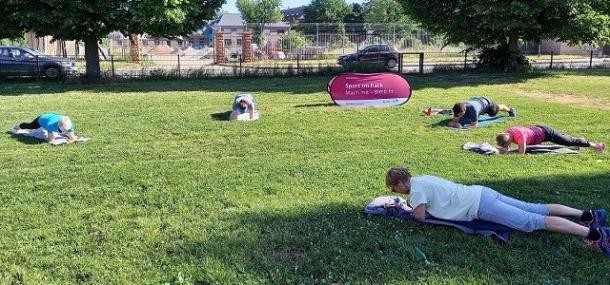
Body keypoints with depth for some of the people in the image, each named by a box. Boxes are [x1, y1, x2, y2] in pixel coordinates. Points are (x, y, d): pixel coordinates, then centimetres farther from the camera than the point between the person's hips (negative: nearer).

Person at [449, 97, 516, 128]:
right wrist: (452, 124, -51)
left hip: (485, 102, -3)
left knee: (498, 108, 30)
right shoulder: (458, 109, -36)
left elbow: (474, 125, -43)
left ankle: (510, 110, 61)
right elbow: (454, 121, -27)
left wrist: (461, 126, -56)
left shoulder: (472, 109, -50)